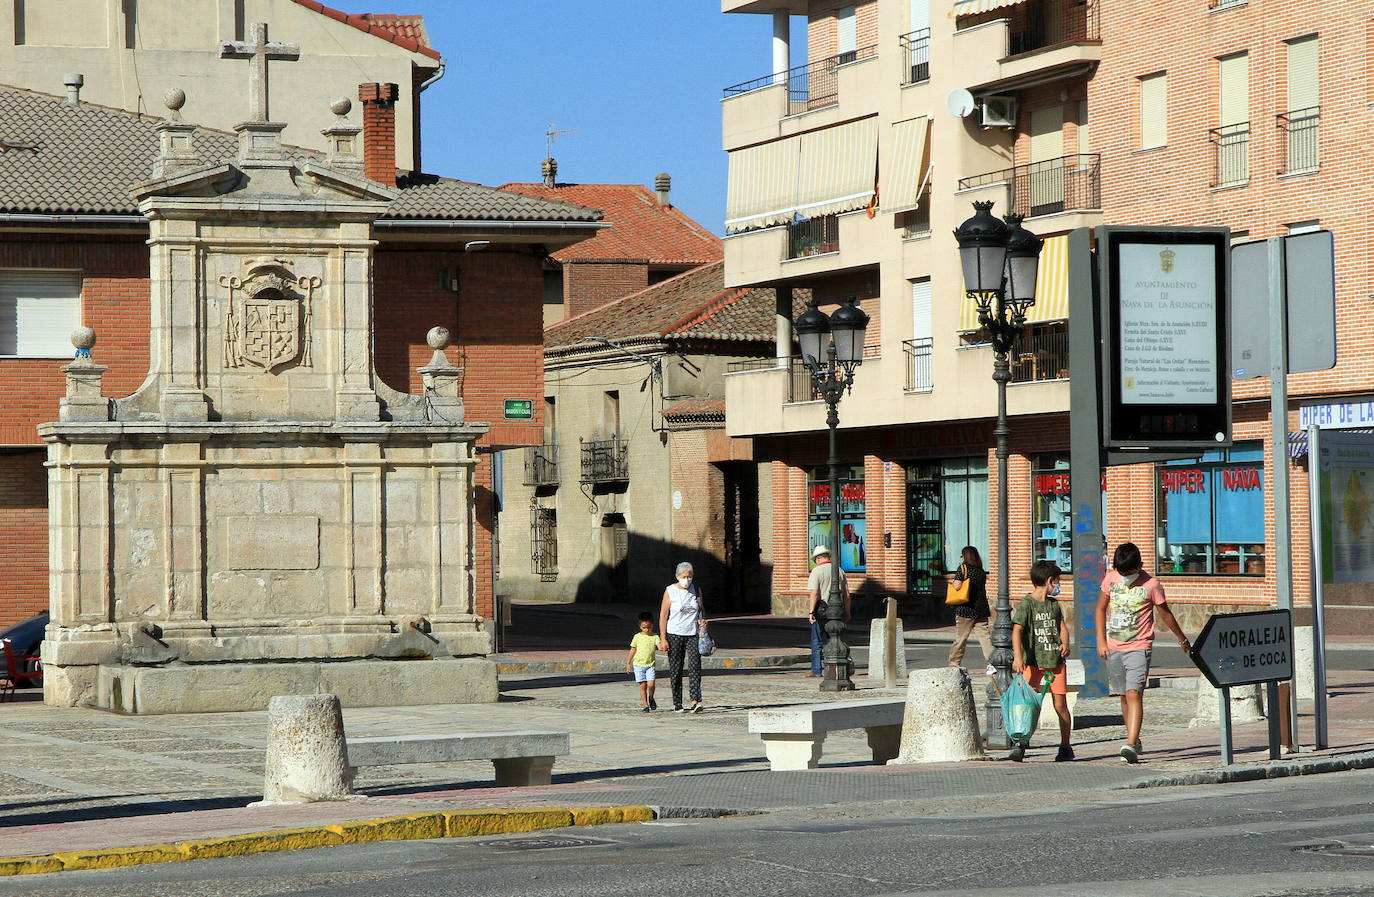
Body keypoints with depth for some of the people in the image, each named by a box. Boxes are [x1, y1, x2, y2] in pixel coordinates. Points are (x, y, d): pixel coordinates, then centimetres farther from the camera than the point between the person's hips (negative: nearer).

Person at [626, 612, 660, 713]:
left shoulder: (655, 637, 4)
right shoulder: (637, 637, 5)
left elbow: (659, 646, -9)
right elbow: (633, 650, 11)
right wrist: (628, 663, 11)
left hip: (650, 665, 0)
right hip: (638, 664, 0)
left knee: (651, 684, -13)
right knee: (642, 686, -1)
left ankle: (651, 698, 17)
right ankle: (646, 706, 5)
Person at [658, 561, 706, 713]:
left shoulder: (696, 590, 8)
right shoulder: (670, 592, -4)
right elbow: (663, 616, -4)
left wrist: (702, 621, -3)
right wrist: (663, 639, -10)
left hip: (693, 634, 2)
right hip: (674, 635, -2)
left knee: (694, 666, -13)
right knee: (675, 669, 1)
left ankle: (696, 701, -21)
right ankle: (677, 704, 8)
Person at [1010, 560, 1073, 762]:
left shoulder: (1054, 604, 14)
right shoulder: (1026, 604, -7)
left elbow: (1062, 626, 22)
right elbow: (1017, 630, -17)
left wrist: (1065, 643, -1)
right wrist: (1018, 657, -30)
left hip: (1055, 661, 5)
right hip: (1033, 662, -5)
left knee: (1060, 704, 3)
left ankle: (1065, 746, 14)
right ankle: (1019, 743, -8)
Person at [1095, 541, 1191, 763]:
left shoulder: (1151, 585, -8)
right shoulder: (1110, 579, 3)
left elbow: (1165, 614, 4)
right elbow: (1101, 609, 14)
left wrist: (1182, 639, 16)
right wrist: (1101, 640, 5)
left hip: (1139, 647, -5)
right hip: (1113, 648, 5)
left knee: (1134, 693, -17)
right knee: (1124, 695, 13)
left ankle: (1131, 745, -25)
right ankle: (1134, 740, 26)